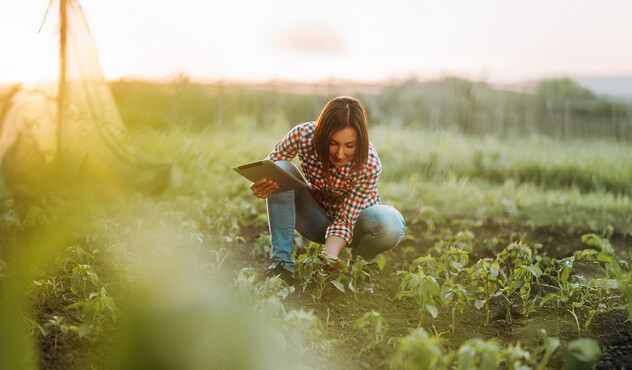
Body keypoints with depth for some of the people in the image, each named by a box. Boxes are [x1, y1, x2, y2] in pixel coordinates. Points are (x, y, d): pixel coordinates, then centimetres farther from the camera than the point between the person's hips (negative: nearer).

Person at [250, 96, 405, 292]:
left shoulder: (369, 165, -31)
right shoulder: (303, 135, -27)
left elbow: (345, 219, -26)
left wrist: (330, 255, -44)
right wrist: (259, 184, -32)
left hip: (355, 216, -2)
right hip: (316, 218, 2)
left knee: (391, 224, -37)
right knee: (281, 168, -26)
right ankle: (281, 264, -22)